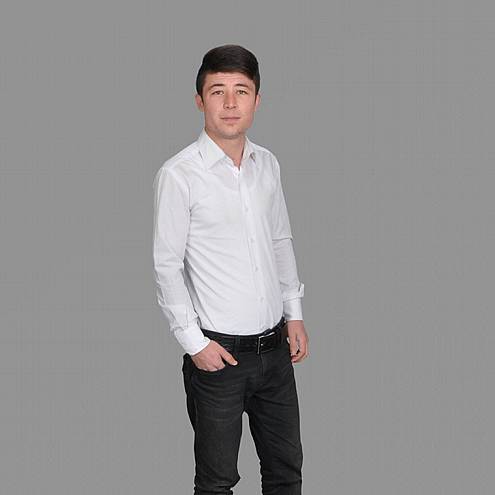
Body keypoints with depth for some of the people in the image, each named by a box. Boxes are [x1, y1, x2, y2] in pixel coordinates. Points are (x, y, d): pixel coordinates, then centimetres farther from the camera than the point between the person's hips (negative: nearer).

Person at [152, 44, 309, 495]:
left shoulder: (268, 164, 5)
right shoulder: (178, 174, -13)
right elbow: (167, 266, -11)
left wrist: (295, 314, 12)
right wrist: (194, 341, -12)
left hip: (275, 346, 6)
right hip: (217, 351, -5)